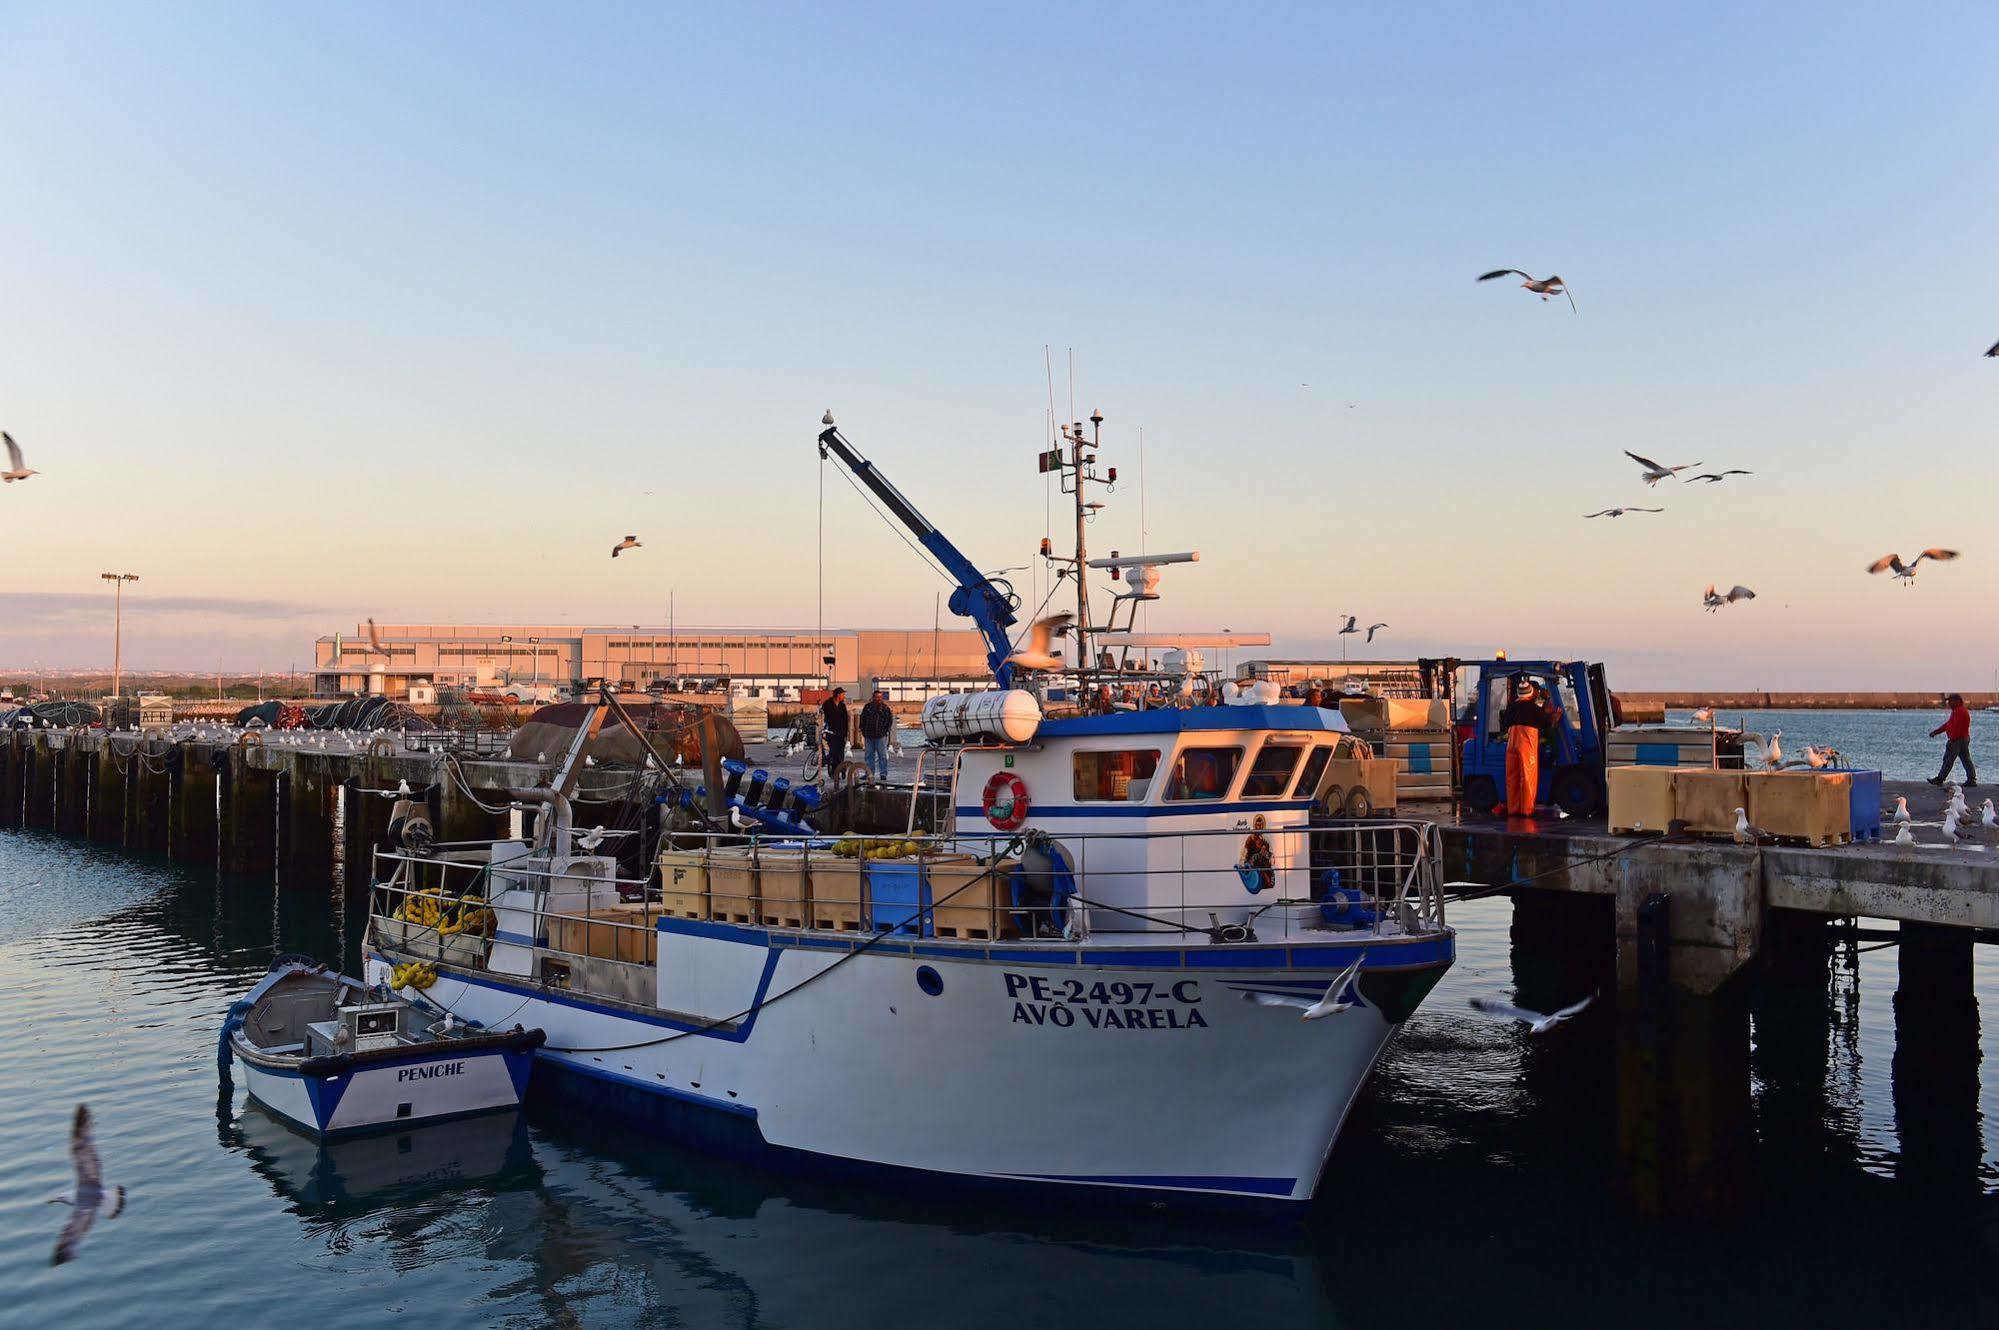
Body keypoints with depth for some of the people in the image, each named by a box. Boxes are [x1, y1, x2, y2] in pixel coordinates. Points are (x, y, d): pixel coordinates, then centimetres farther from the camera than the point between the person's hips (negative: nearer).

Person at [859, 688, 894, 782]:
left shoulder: (885, 708, 2)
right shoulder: (868, 707, 8)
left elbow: (889, 720, 5)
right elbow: (862, 719, 14)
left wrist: (885, 730, -4)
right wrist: (863, 730, 6)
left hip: (880, 736, -3)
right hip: (869, 735, 3)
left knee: (882, 756, -1)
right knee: (868, 755, 7)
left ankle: (883, 774, 2)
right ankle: (869, 773, 14)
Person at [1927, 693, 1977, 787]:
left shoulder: (1958, 711, -16)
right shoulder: (1963, 710, 20)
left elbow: (1956, 728, -22)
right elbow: (1947, 724, 23)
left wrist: (1952, 739, -19)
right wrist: (1936, 732, 22)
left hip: (1957, 740, -10)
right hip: (1965, 739, 11)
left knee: (1948, 760, -4)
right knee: (1966, 760, 8)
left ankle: (1939, 779, 1)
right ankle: (1972, 780, 7)